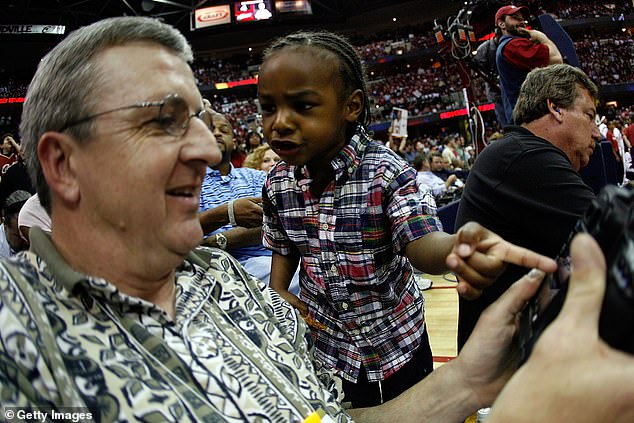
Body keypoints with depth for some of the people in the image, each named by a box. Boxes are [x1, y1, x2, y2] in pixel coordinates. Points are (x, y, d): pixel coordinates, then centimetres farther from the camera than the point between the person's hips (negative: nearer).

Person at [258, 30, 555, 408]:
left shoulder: (386, 171, -22)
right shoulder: (277, 184, -8)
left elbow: (420, 243, -33)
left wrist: (456, 247, -56)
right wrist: (277, 291, -11)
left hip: (395, 345, -3)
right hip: (321, 348, 3)